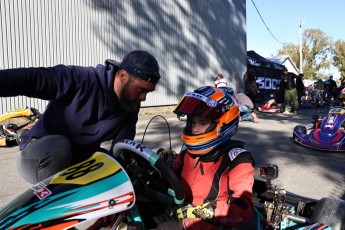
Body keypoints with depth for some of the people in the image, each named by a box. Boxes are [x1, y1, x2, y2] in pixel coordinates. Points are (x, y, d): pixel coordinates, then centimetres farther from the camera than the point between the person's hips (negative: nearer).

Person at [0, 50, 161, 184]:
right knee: (58, 146, -37)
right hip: (41, 157, -5)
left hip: (79, 161, 6)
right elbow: (31, 78, -30)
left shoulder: (130, 108, -6)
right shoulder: (80, 79, -24)